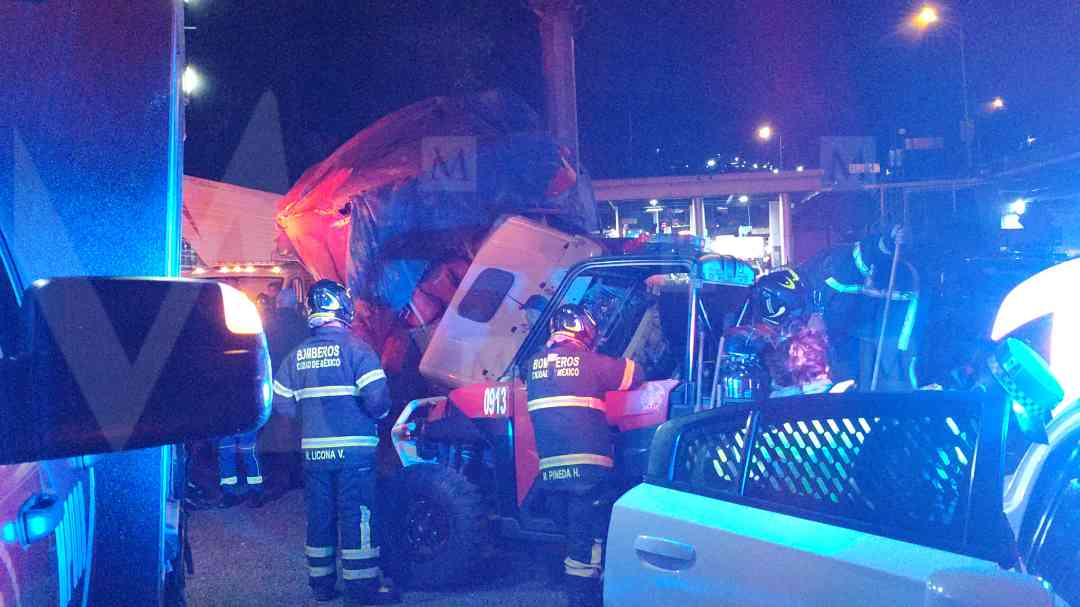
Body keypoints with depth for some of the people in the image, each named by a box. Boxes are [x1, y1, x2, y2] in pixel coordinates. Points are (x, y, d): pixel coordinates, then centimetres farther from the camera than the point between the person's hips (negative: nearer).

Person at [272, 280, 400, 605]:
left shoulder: (296, 355, 7)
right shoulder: (356, 348, -10)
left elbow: (282, 404, 7)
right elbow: (377, 399, -18)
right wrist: (378, 414, 3)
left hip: (313, 450, 5)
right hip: (353, 449, -5)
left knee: (319, 516, 13)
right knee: (356, 516, 1)